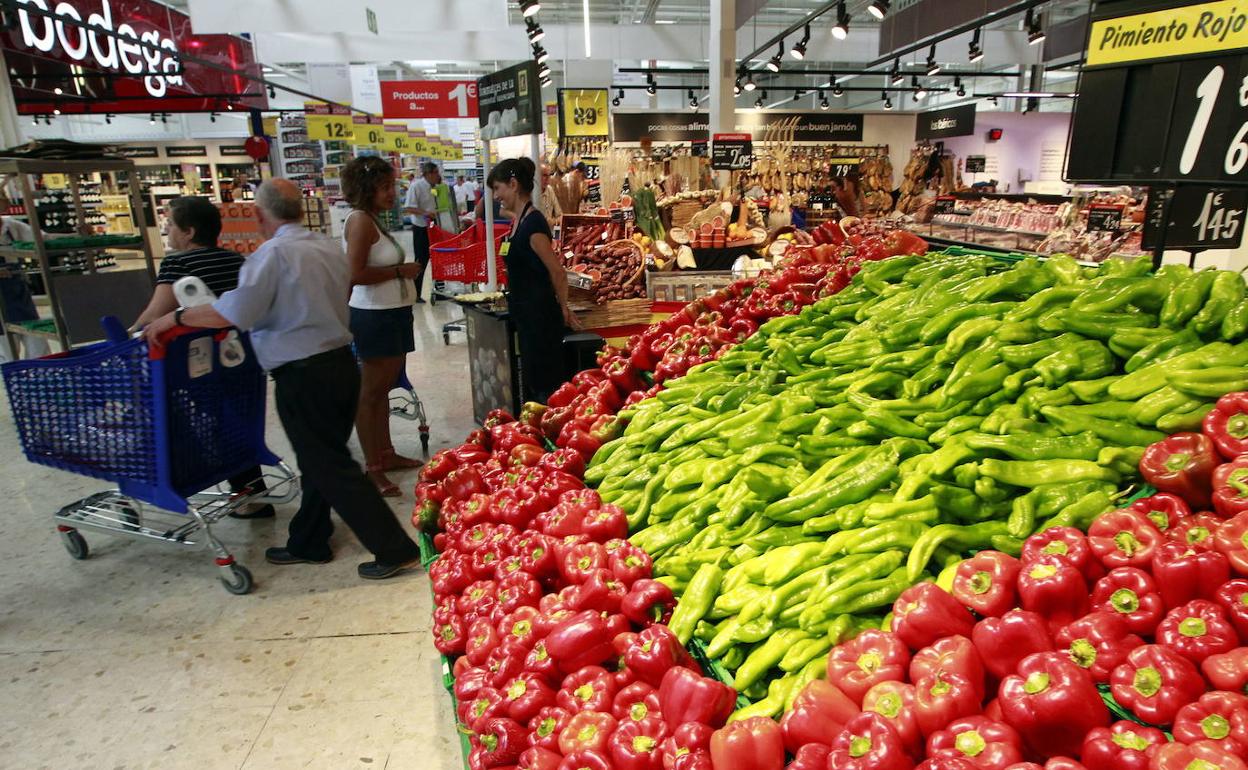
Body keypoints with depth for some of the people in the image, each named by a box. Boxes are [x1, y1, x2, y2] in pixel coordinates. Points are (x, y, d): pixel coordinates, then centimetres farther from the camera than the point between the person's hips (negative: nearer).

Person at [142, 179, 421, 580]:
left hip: (304, 376, -8)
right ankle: (307, 543, 34)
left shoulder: (273, 254, -15)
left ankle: (396, 549, 2)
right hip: (342, 362, 8)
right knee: (322, 459, 19)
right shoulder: (329, 247, 10)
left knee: (331, 468, 0)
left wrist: (175, 317, -9)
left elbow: (234, 313, -23)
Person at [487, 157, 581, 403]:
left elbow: (557, 272, -18)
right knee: (530, 384, 19)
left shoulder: (533, 222, -18)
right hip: (527, 316, 10)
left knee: (544, 387, -1)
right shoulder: (519, 221, 11)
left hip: (540, 317, -10)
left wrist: (563, 308, -4)